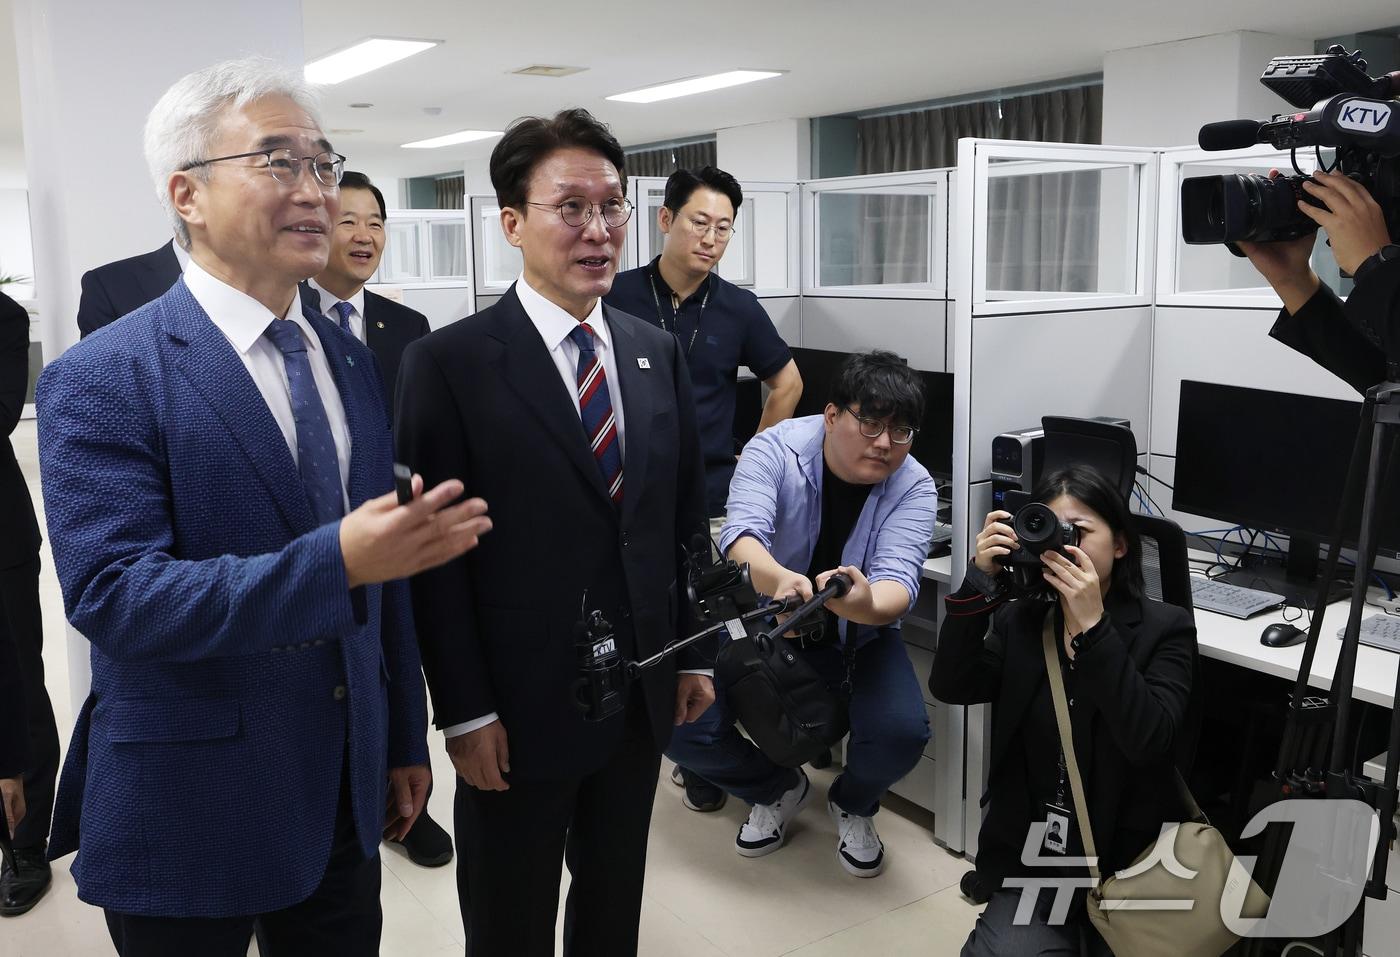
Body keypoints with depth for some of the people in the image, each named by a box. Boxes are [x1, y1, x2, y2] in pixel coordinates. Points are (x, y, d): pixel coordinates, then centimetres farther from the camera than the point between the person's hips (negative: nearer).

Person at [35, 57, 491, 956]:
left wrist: (405, 742, 13)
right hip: (190, 816, -5)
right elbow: (111, 595, -22)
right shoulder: (103, 379, -13)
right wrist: (336, 562, -33)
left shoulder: (351, 361, 6)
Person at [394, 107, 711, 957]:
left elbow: (686, 520, 9)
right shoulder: (450, 362, -11)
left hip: (641, 696, 5)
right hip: (521, 705, -4)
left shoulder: (659, 354, 5)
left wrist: (695, 654, 9)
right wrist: (465, 711, -13)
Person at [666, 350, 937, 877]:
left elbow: (898, 579, -30)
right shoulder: (774, 450, -19)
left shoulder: (914, 486, -16)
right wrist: (778, 579, -60)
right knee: (683, 729, -18)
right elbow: (742, 535, -36)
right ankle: (780, 789, 17)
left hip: (860, 634, 0)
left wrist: (867, 605, -56)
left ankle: (853, 804, 12)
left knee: (903, 733, -27)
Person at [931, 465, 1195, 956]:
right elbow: (950, 688, -12)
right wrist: (981, 580, -20)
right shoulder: (1018, 620, 3)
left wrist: (1092, 625, -26)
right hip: (1030, 856, 2)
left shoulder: (1166, 628, -6)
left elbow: (1149, 742, -21)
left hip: (1128, 861, -1)